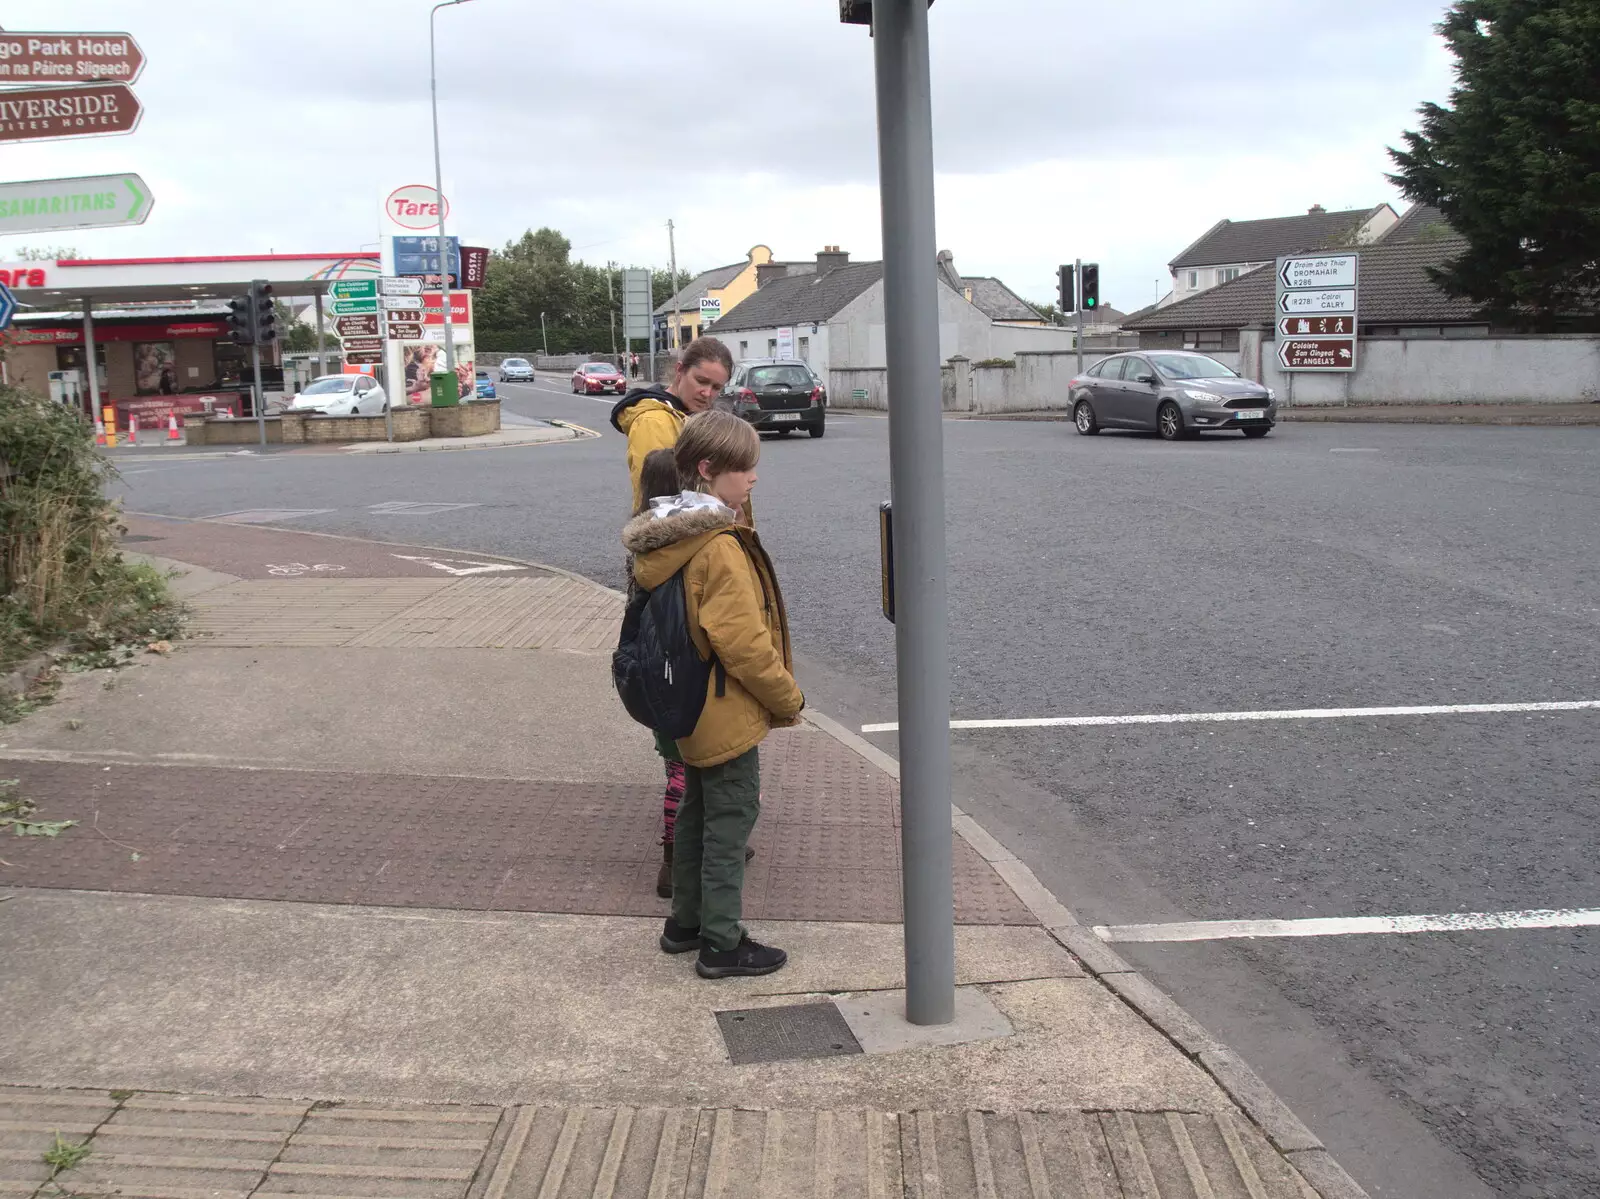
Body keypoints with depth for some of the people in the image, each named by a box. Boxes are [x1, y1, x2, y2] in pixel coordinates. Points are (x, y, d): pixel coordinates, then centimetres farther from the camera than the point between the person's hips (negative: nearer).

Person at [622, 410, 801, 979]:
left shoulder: (670, 538, 5)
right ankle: (722, 944, 11)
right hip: (729, 715, -9)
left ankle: (686, 921, 33)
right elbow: (744, 643, -25)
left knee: (697, 814, 20)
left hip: (693, 712, 9)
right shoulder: (720, 548, -24)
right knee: (730, 823, 2)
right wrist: (789, 698, -11)